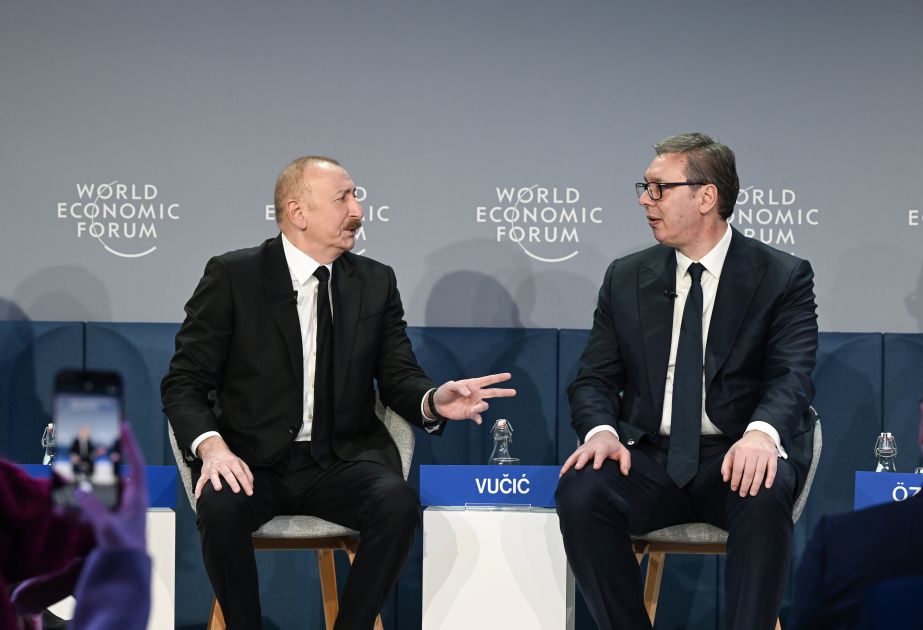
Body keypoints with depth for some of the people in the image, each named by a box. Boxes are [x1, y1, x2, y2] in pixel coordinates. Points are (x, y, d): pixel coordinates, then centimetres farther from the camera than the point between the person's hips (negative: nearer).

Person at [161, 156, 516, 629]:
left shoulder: (376, 282, 9)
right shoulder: (232, 277, -1)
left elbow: (399, 377, 8)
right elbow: (184, 381, -2)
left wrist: (434, 400, -17)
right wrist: (211, 444, -22)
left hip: (341, 462, 2)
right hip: (254, 462, -2)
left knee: (398, 503, -29)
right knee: (220, 506, -34)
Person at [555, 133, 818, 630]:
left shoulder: (783, 277, 3)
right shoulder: (626, 279, 13)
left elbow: (792, 376, -10)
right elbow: (595, 378, 10)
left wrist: (761, 433, -33)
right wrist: (601, 430, -15)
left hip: (739, 458, -3)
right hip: (650, 459, 3)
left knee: (763, 499, -37)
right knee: (580, 492, -28)